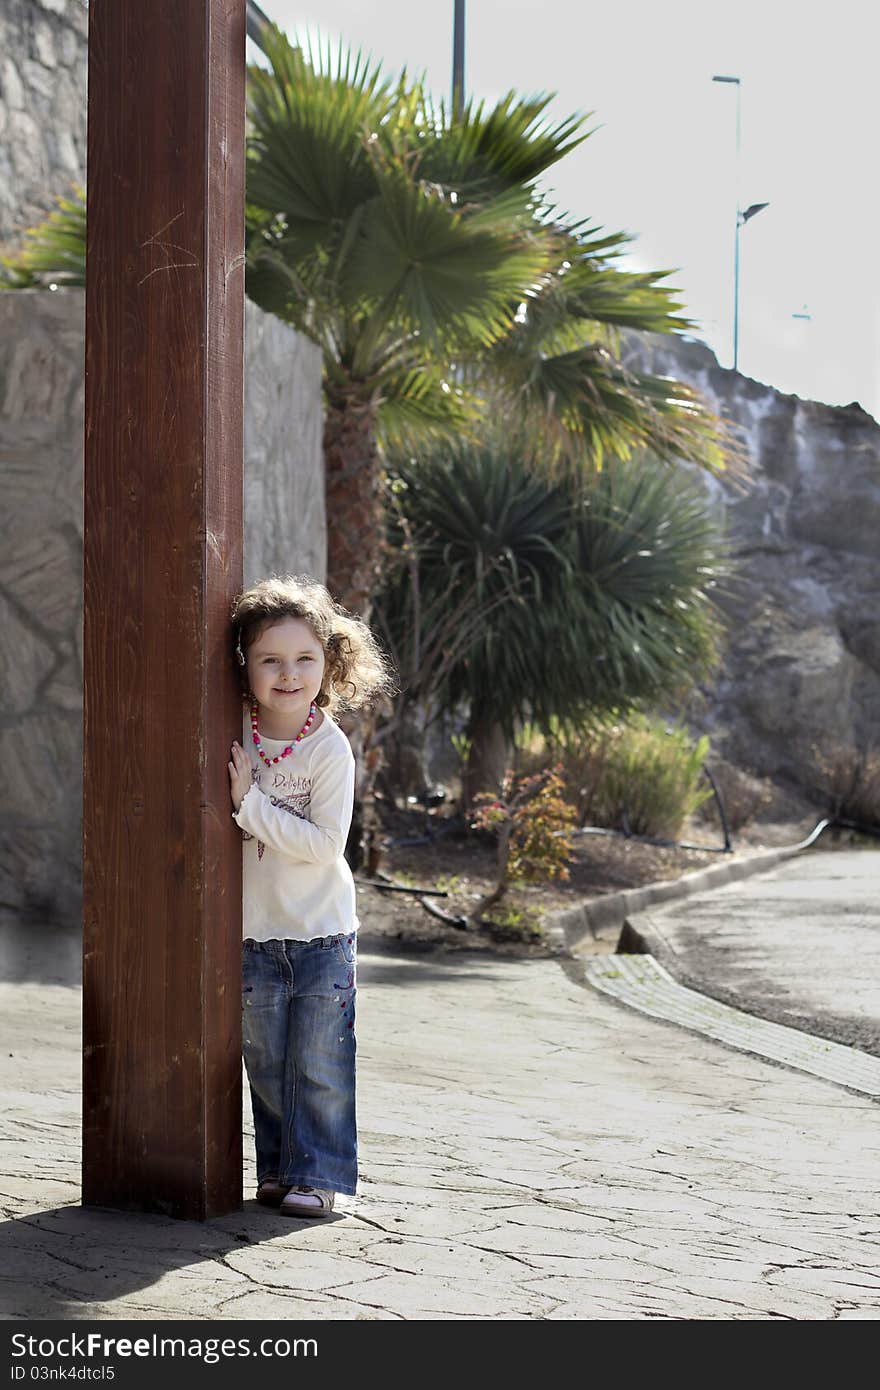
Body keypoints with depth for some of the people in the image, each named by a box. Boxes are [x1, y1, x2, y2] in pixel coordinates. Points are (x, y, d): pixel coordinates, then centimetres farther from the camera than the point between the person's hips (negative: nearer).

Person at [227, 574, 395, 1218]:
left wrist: (250, 804, -22)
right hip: (255, 932, 3)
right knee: (266, 1062, 11)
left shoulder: (331, 748, -13)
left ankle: (317, 1174, 10)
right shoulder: (235, 736, -2)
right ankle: (277, 1166, 23)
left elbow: (324, 843, -19)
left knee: (320, 1065, 1)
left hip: (323, 931, -3)